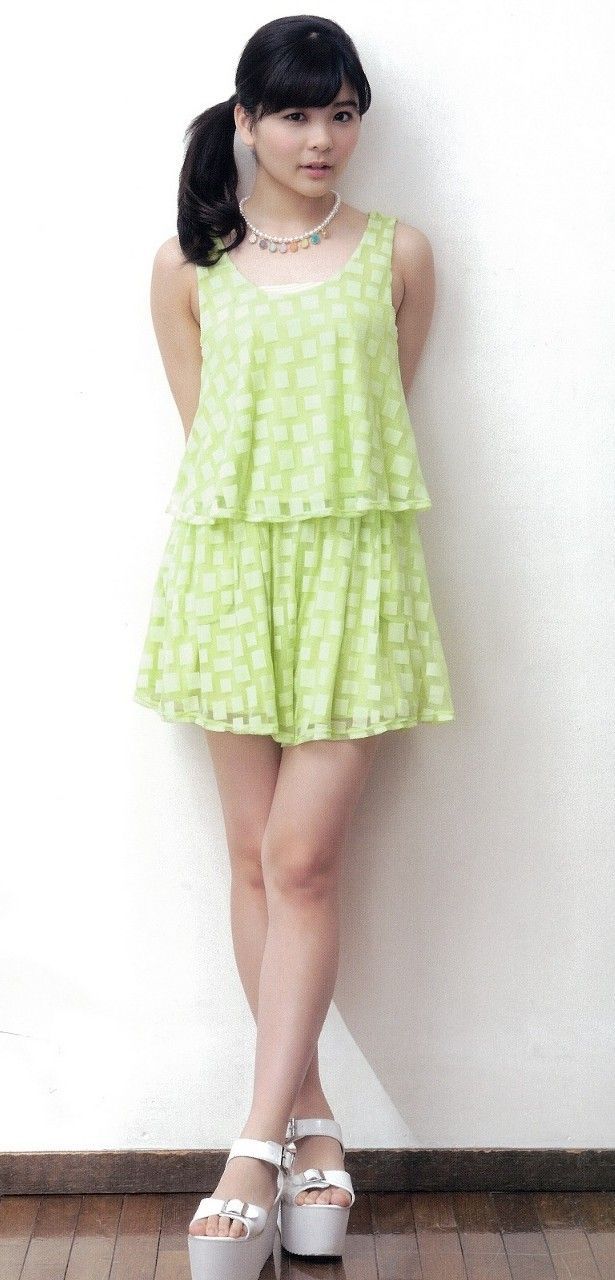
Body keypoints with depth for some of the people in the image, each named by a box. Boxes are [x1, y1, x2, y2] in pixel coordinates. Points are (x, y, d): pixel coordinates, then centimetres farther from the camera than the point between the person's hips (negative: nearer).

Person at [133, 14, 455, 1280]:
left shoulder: (398, 255, 5)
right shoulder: (188, 265, 5)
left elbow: (388, 409, 12)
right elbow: (200, 428, 10)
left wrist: (335, 503, 11)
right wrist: (255, 517, 8)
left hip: (353, 568, -1)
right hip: (229, 561, 2)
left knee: (303, 857, -6)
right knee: (256, 854, 4)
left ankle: (260, 1144, -1)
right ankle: (311, 1118, 16)